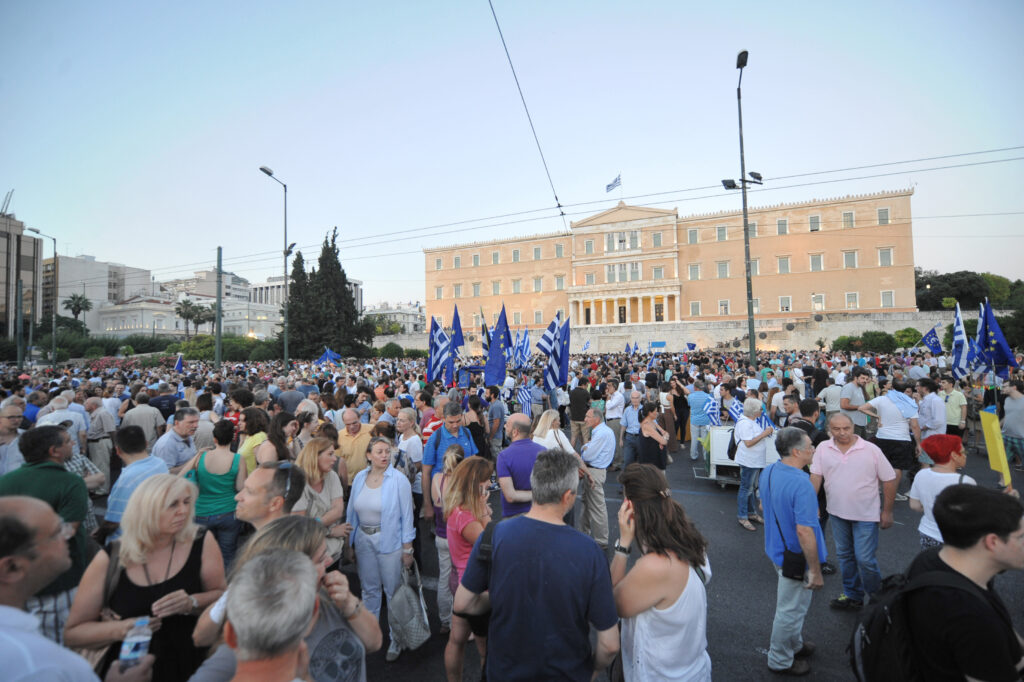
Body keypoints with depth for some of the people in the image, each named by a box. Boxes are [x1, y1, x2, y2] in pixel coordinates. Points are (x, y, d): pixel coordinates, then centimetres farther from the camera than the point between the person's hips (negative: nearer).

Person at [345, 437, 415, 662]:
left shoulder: (399, 480, -14)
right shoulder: (359, 478, -1)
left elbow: (407, 515, -11)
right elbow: (352, 511, 7)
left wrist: (407, 549, -10)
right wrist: (349, 542, 9)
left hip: (390, 540, -4)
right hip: (364, 540, 4)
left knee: (394, 591, 7)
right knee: (368, 588, 19)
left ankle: (396, 638, 28)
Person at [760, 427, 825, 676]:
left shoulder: (768, 472, -3)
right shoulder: (801, 483, -31)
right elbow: (804, 531, -30)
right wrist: (815, 571, -21)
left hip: (777, 550, 8)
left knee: (787, 604, 28)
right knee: (791, 610, 12)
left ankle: (794, 644, 50)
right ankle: (781, 661, 32)